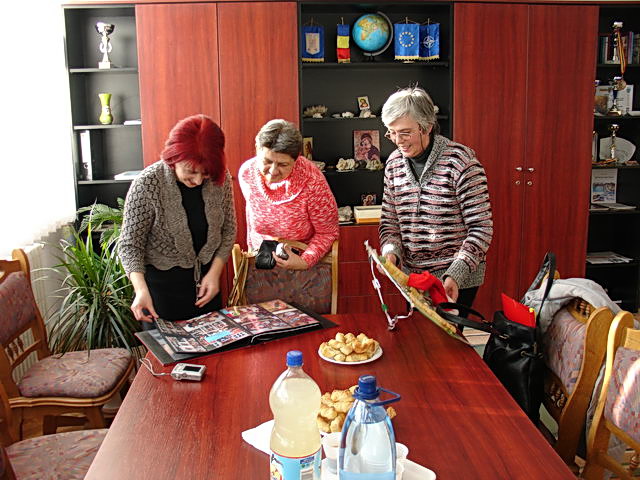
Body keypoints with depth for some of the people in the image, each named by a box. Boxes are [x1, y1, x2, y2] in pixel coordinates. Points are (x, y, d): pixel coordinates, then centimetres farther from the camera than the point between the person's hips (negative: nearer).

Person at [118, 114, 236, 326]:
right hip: (162, 285, -3)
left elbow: (228, 230, 2)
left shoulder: (220, 178, -10)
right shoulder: (147, 184, -21)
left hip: (206, 284, 4)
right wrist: (141, 289, -29)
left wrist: (214, 272, -7)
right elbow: (130, 245, -16)